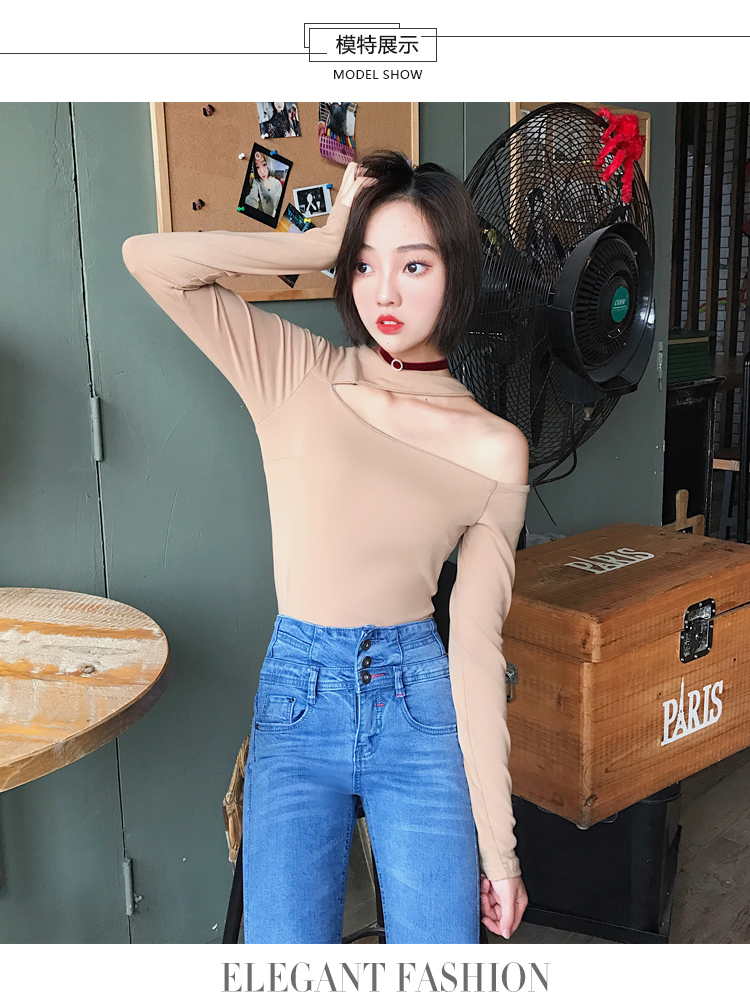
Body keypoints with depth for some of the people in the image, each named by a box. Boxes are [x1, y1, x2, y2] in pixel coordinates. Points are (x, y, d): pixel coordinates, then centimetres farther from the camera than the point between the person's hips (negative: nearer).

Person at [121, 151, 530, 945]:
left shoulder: (494, 448, -1)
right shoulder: (295, 373, 0)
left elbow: (476, 643, -1)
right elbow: (149, 260, -8)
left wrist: (496, 837, -1)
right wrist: (322, 243, -7)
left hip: (419, 702, 0)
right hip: (298, 700, 0)